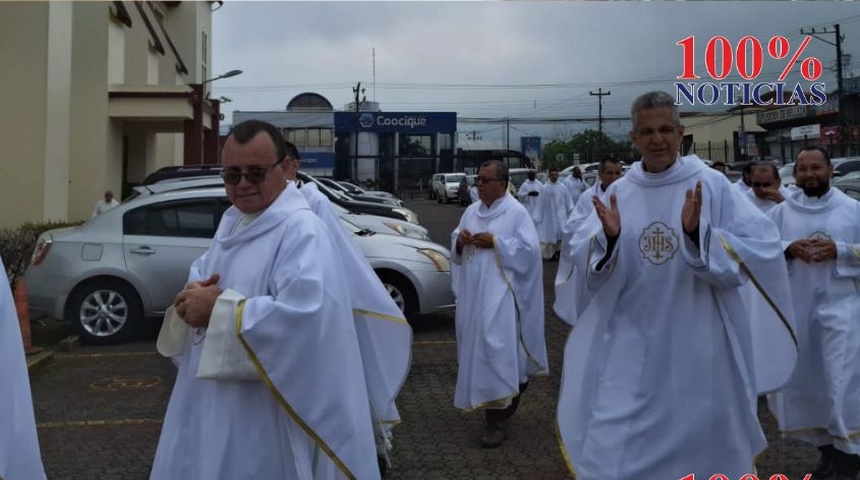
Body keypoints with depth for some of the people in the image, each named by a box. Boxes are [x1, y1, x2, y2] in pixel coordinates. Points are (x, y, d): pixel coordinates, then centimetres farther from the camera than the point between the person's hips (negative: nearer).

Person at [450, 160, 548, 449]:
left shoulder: (516, 212, -8)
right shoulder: (472, 211, 12)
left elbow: (530, 248, -14)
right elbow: (456, 244, 17)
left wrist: (495, 242, -18)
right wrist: (459, 241, -6)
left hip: (498, 294, -7)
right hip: (471, 293, 7)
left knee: (495, 350, -11)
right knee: (477, 348, 14)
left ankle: (496, 421, -5)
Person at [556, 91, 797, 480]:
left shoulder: (712, 185, -7)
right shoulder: (619, 192, 1)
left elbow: (761, 250, -14)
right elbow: (581, 258, -2)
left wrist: (698, 233, -29)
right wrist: (608, 238, -23)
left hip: (699, 346, -1)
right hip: (631, 346, 2)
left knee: (701, 443, 18)